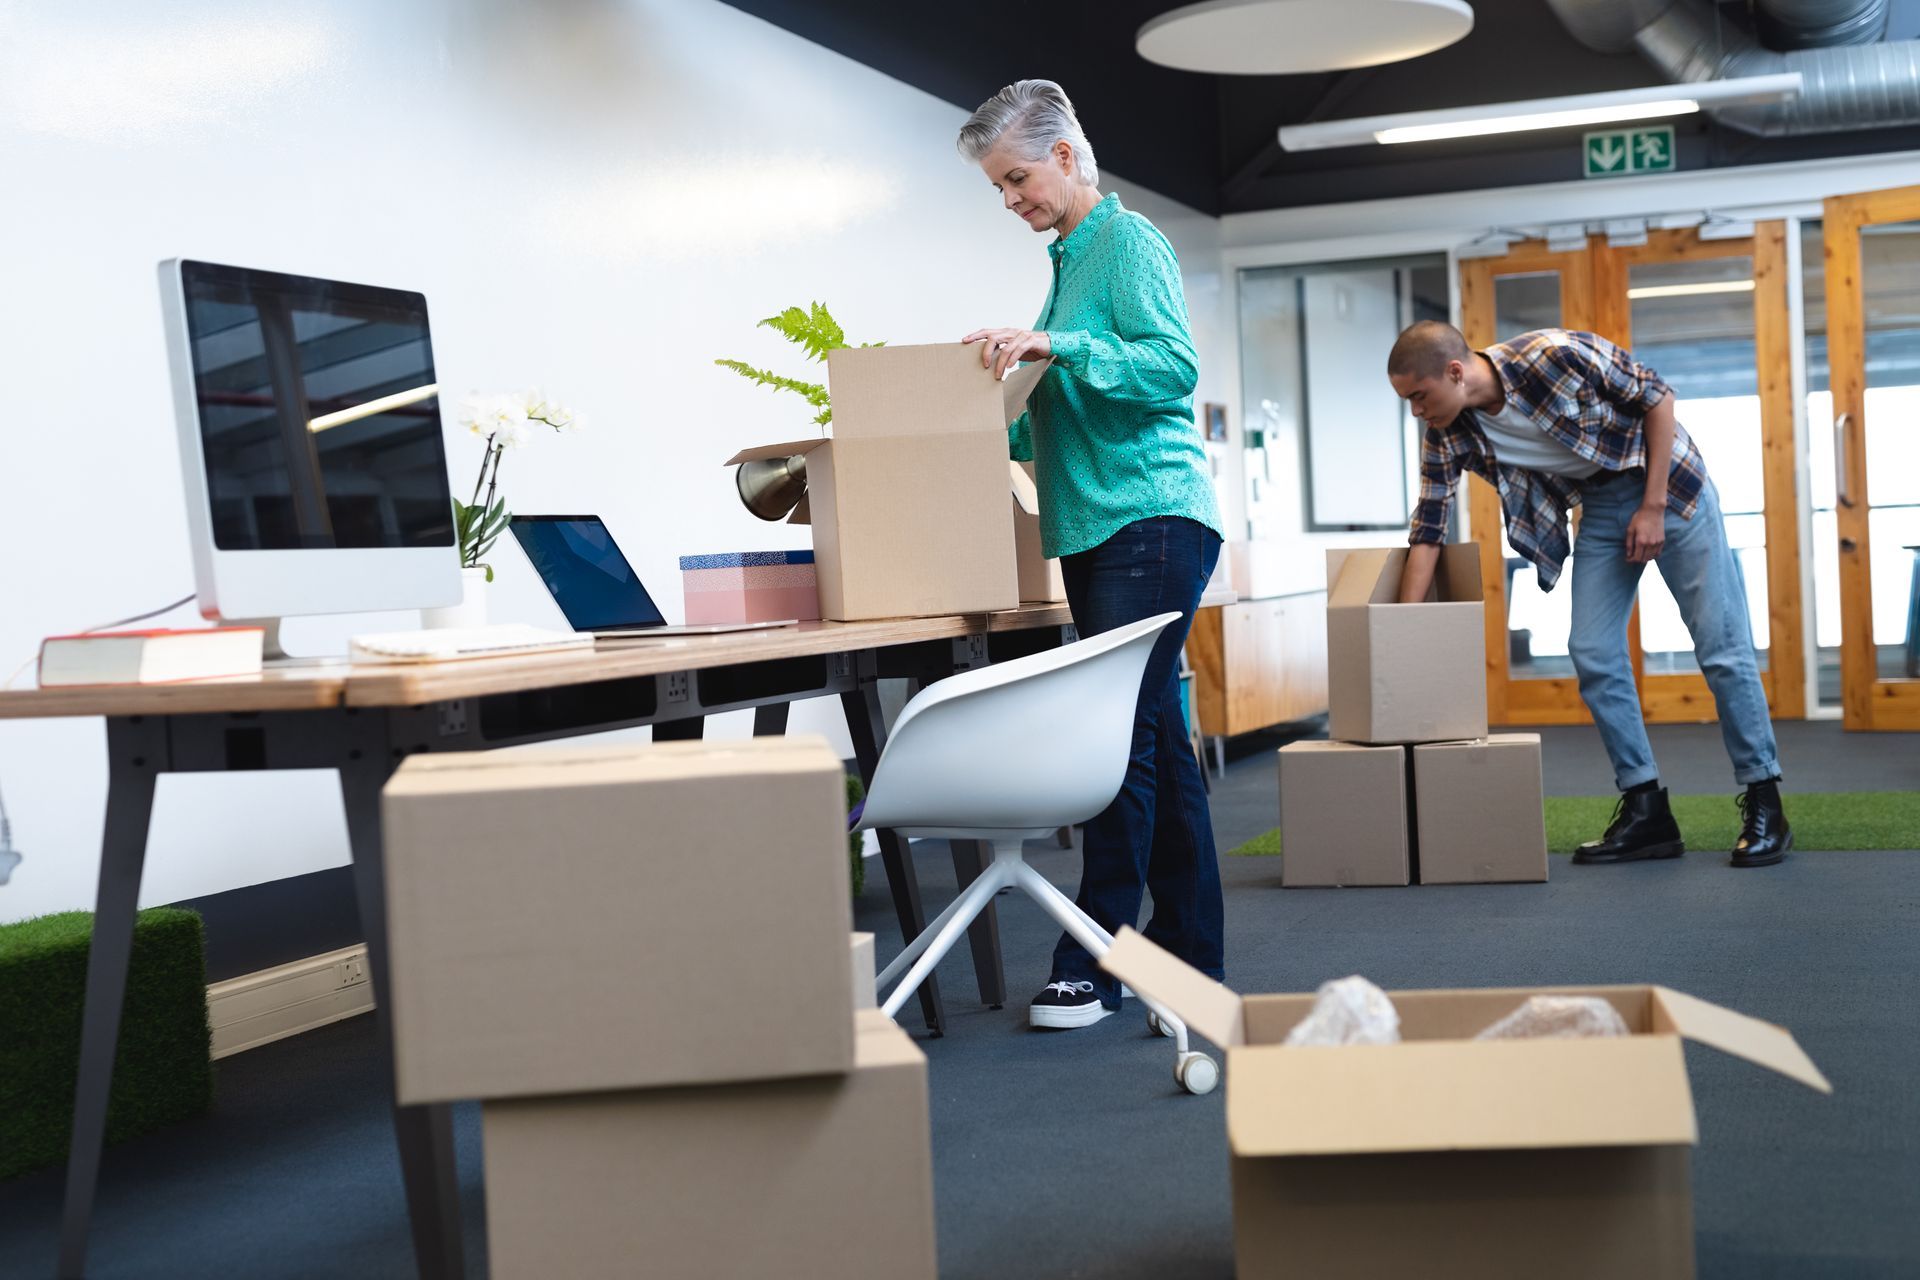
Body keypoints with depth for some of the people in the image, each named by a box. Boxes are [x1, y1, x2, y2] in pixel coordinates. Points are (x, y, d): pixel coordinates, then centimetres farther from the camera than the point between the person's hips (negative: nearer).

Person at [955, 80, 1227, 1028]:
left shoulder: (1129, 243, -6)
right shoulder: (1069, 259, 20)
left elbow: (1174, 368, -18)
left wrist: (1054, 346, -24)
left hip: (1151, 520, -10)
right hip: (1095, 526, 10)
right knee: (1155, 738, 10)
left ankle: (1095, 965, -9)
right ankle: (1190, 955, 17)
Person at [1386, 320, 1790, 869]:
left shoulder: (1554, 353, -28)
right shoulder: (1447, 436, -12)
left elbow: (1656, 396, -16)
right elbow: (1427, 532, -6)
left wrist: (1654, 507, -18)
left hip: (1667, 480, -5)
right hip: (1598, 504, 5)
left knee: (1721, 645, -5)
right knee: (1592, 655, -4)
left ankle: (1764, 807, 4)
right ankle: (1646, 812, 5)